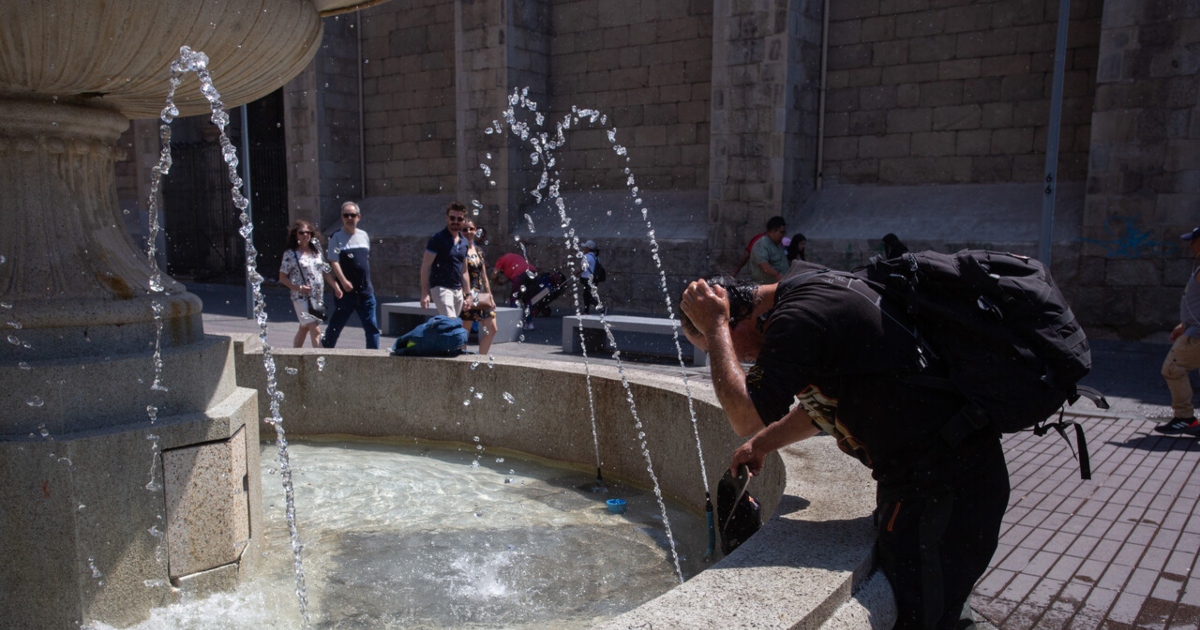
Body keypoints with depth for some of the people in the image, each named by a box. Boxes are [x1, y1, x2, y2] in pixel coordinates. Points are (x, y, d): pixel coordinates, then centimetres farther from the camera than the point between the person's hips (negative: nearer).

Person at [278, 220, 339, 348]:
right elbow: (282, 277, -4)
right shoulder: (290, 254, -7)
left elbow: (326, 271, 13)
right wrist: (298, 288, -16)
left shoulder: (316, 250, 9)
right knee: (315, 330, -13)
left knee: (304, 328, 16)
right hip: (302, 298, -6)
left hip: (318, 296, 6)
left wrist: (336, 287, 6)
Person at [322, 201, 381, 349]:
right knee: (336, 325, 7)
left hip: (366, 291, 4)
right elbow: (333, 261, -14)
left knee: (372, 326, 0)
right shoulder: (336, 237, -4)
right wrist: (343, 281, -27)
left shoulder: (364, 235, 11)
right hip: (345, 292, -4)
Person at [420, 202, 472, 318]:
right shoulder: (437, 239, -6)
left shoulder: (464, 242, 13)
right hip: (441, 288, -6)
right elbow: (425, 266, -8)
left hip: (458, 290, 6)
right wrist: (424, 293, -14)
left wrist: (468, 294, 14)